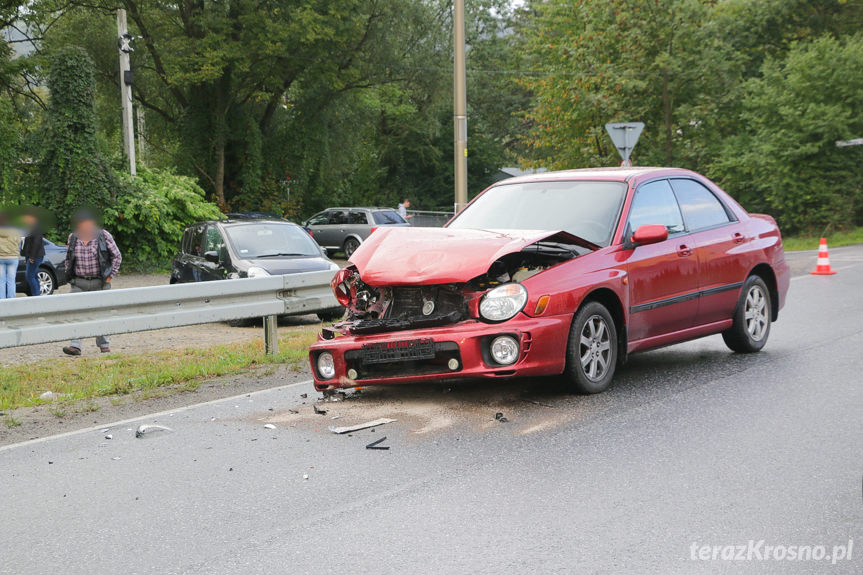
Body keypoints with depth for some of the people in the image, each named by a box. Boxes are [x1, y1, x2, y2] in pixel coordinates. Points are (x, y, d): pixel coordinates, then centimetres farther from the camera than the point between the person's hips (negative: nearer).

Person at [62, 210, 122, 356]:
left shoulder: (104, 236, -5)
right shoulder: (73, 237, 5)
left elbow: (117, 256, 2)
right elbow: (68, 258, 20)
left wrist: (110, 276, -3)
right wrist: (69, 274, 10)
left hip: (99, 283, -2)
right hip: (78, 283, 3)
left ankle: (104, 344, 19)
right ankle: (75, 346, -8)